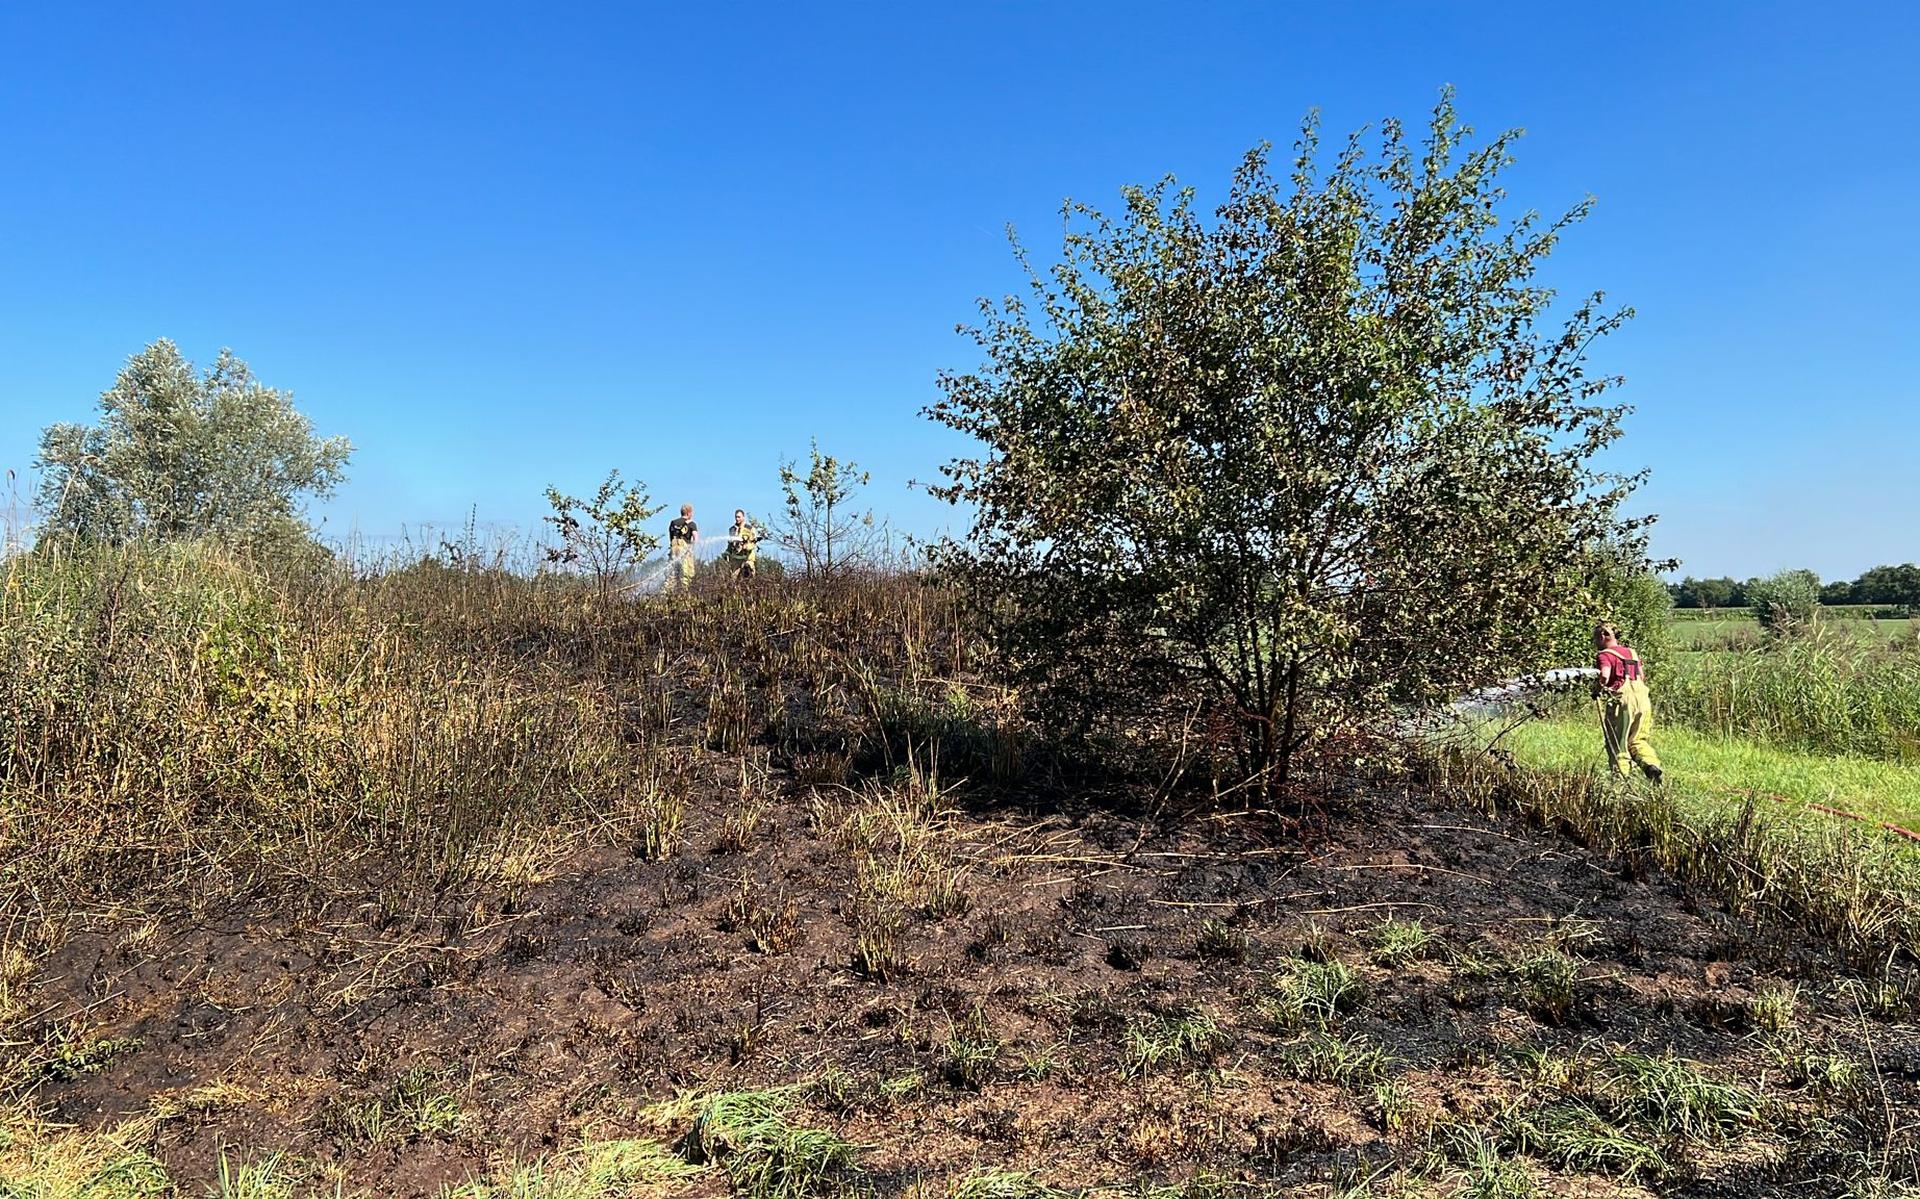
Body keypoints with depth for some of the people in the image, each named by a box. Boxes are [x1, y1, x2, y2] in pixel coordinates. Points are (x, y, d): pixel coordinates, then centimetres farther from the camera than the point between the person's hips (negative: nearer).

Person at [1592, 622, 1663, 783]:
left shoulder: (1604, 655, -5)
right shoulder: (1631, 651, 18)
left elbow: (1604, 676, -21)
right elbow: (1642, 676, 20)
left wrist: (1597, 689, -5)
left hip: (1622, 700, -7)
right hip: (1642, 697, 7)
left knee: (1617, 743, 4)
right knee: (1637, 740, 18)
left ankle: (1622, 775, 1)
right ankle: (1652, 764, -4)